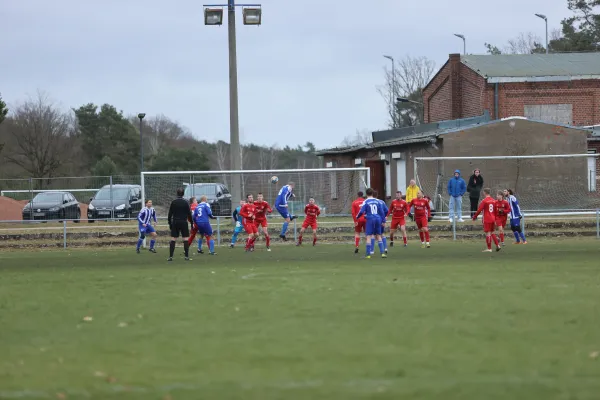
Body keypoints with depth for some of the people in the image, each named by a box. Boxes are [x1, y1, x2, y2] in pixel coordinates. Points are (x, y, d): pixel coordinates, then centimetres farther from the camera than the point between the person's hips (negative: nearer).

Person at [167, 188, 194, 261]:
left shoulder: (173, 203, 2)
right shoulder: (185, 203, -3)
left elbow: (170, 214, 4)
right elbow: (189, 214, -3)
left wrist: (170, 223, 13)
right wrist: (191, 223, 6)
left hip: (175, 223, 2)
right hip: (184, 222, -2)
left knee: (173, 240, 3)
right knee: (185, 239, 1)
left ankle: (170, 256, -2)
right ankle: (187, 256, -4)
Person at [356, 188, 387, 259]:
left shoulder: (366, 202, -4)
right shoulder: (377, 201, 7)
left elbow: (362, 211, -9)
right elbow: (381, 212, 8)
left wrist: (357, 216, 10)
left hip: (370, 219, -3)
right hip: (378, 219, 4)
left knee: (369, 236, -1)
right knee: (378, 236, 11)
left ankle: (368, 254, -5)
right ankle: (382, 252, 6)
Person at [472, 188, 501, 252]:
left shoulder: (484, 201, -11)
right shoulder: (494, 201, 8)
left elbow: (479, 210, -13)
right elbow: (495, 211, 14)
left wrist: (474, 217, 0)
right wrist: (495, 219, 23)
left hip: (487, 220, -6)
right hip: (493, 219, 6)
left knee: (488, 233, -3)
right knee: (492, 232, 18)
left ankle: (489, 248, -1)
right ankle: (497, 245, 10)